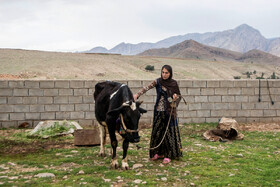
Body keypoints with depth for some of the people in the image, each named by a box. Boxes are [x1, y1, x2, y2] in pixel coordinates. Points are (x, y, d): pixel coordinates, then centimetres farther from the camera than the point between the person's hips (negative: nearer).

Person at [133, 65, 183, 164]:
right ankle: (158, 152, 21)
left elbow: (179, 96, 10)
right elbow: (147, 88, -18)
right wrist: (137, 94, -34)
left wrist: (175, 98, -14)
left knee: (169, 132, -1)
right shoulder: (158, 82, -3)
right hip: (159, 110, 1)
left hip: (170, 111, -1)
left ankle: (168, 155, 5)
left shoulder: (174, 83, 0)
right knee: (157, 130, 5)